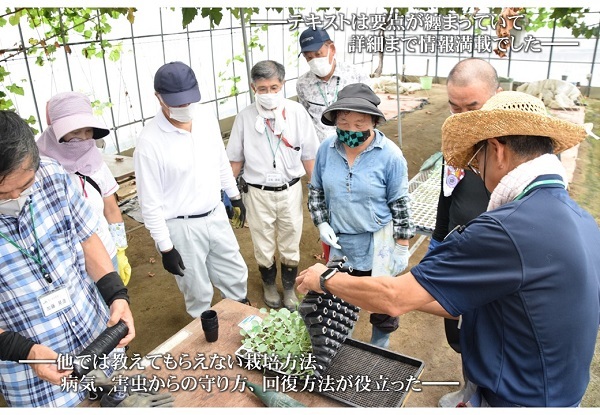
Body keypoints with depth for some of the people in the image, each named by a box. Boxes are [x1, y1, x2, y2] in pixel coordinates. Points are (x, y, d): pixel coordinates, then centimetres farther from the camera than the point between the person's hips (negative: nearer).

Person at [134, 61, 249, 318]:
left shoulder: (207, 118, -5)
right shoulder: (149, 142, -22)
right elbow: (150, 203, -16)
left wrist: (234, 195, 20)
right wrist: (165, 248, -13)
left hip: (216, 216, 6)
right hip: (181, 228, -5)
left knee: (236, 275, 21)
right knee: (198, 291, 13)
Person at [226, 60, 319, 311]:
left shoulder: (296, 112, -11)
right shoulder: (245, 117, -10)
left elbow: (308, 155, -2)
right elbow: (236, 159, 1)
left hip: (290, 190, 0)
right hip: (259, 193, 0)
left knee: (290, 245, 15)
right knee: (263, 246, 17)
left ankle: (289, 288, 40)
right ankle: (269, 285, 44)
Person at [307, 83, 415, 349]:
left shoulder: (390, 155, -16)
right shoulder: (327, 149, -8)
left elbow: (400, 205, -9)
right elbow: (316, 190, 6)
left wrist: (402, 248, -6)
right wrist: (321, 223, -6)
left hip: (378, 243, -3)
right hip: (339, 241, 3)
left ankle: (380, 349, 43)